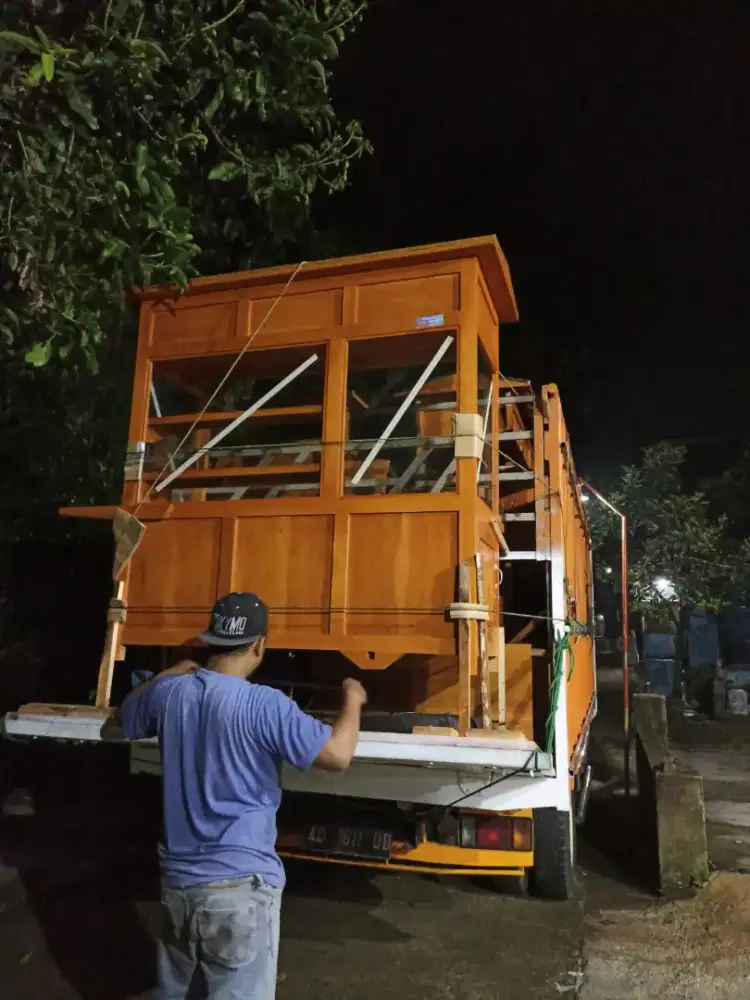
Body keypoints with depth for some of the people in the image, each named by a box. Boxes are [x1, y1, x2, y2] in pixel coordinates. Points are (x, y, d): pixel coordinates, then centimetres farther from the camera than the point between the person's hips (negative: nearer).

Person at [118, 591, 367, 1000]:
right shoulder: (263, 705, -22)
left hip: (177, 877, 7)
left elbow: (126, 717, 19)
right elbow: (338, 755, -21)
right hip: (239, 883, -6)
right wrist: (352, 700, -5)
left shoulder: (168, 693, -4)